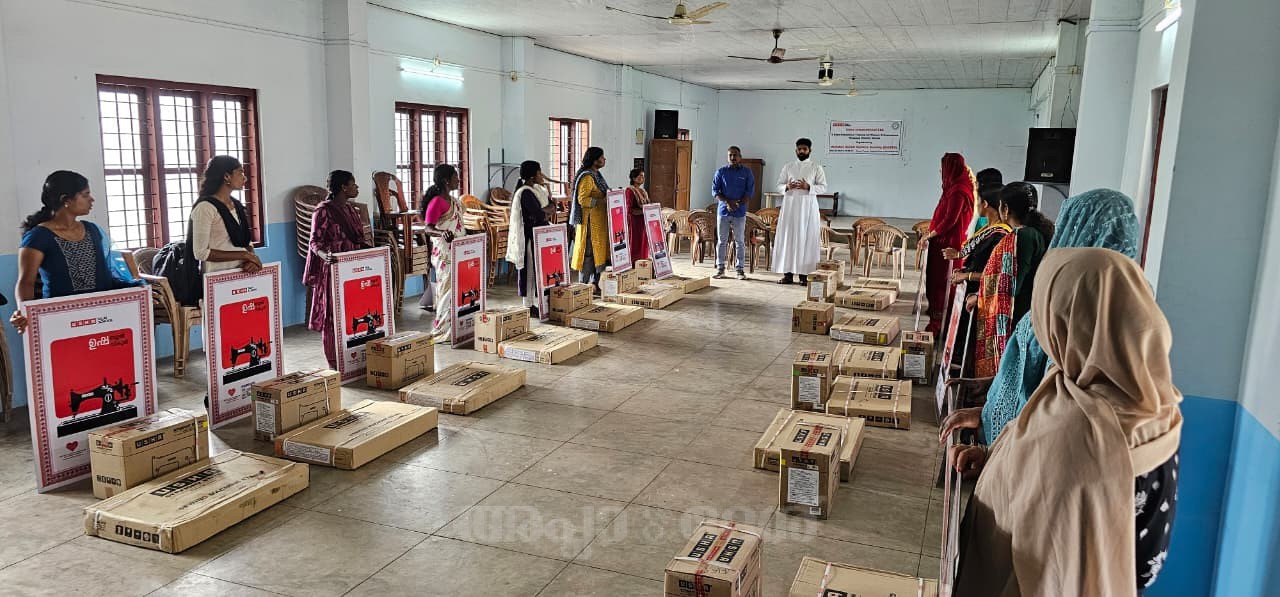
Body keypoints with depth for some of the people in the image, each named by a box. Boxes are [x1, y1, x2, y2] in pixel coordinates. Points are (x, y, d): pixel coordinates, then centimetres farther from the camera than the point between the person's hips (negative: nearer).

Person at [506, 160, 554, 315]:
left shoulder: (538, 189, 13)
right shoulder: (526, 193, -17)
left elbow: (553, 207, 7)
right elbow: (539, 215, -25)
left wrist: (544, 210, -13)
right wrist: (548, 211, -5)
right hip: (530, 237, -9)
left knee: (539, 269, 11)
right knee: (531, 270, -3)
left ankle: (536, 302, 18)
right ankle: (529, 306, 4)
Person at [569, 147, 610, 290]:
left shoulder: (597, 175, 16)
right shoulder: (586, 177, -14)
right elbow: (583, 199, -21)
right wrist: (602, 201, -23)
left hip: (600, 222, 10)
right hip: (590, 221, -10)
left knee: (599, 252, 11)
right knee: (589, 252, -7)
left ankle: (594, 284, 17)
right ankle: (584, 287, -1)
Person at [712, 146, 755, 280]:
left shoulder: (747, 172, 4)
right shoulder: (721, 172, 5)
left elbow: (750, 191, -1)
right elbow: (715, 190, 1)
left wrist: (738, 203, -15)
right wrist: (727, 202, -13)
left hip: (740, 212, -1)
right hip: (723, 210, 1)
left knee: (739, 241, 3)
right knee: (721, 241, 4)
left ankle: (740, 269, 8)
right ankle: (720, 268, 11)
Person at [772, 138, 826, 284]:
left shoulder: (816, 168, 5)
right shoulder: (788, 167, 10)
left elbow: (823, 187, 1)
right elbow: (779, 185, 10)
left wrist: (808, 187, -16)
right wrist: (787, 187, -12)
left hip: (808, 206, -2)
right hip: (790, 205, 2)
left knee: (806, 239, -3)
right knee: (787, 237, -1)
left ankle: (804, 274, 1)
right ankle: (787, 273, 4)